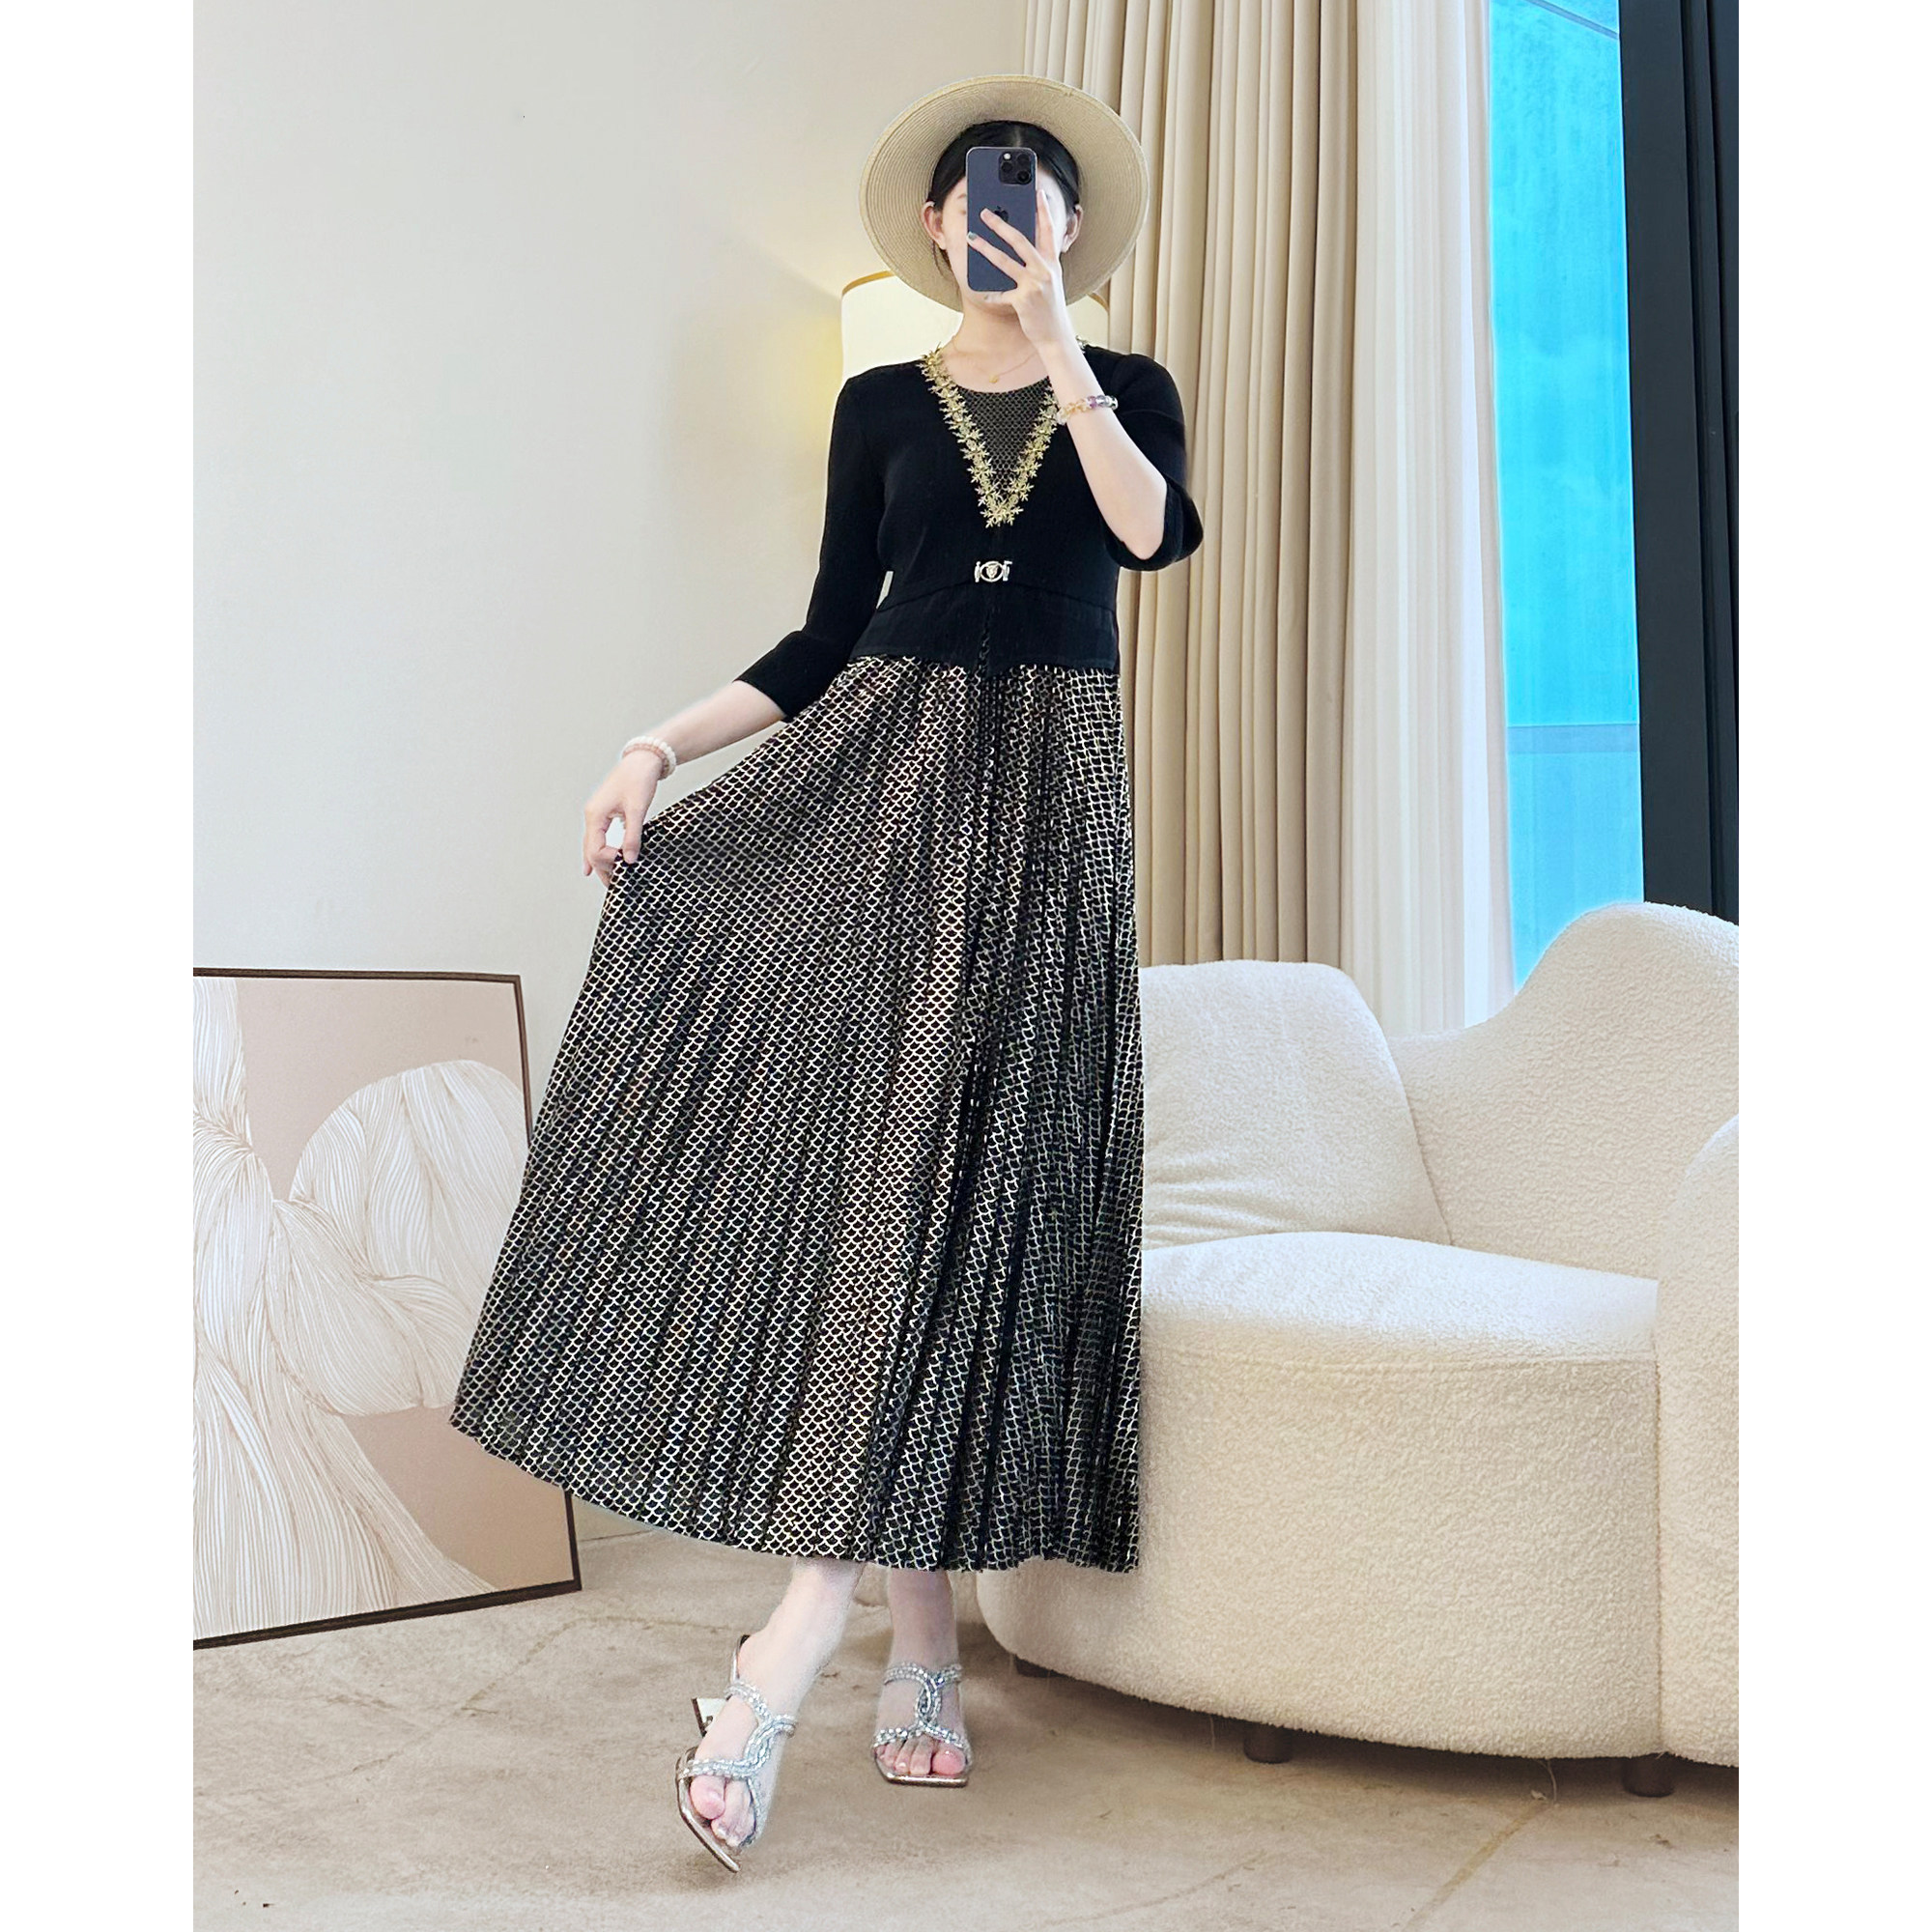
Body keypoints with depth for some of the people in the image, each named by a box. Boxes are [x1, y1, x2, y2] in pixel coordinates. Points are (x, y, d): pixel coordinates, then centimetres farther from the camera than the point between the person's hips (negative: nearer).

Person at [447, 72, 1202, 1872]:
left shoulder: (1125, 385, 11)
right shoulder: (880, 404, 14)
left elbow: (1157, 533, -10)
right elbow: (829, 635, 11)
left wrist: (1054, 349, -11)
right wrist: (662, 745, 1)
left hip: (1041, 793, -1)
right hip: (878, 768, 2)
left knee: (949, 1172, -11)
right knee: (855, 1152, -8)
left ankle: (788, 1655, -14)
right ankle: (920, 1645, -1)